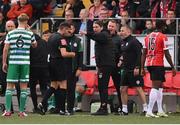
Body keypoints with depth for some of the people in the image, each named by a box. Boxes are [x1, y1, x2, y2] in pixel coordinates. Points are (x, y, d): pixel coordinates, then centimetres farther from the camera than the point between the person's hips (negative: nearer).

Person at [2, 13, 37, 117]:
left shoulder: (10, 34, 1)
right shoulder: (30, 34, 1)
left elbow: (6, 49, -1)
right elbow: (35, 45, 18)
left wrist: (4, 63, 7)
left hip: (13, 62, 0)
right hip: (25, 62, 0)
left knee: (10, 86, 4)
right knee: (24, 87, 5)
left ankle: (8, 110, -5)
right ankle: (22, 111, 3)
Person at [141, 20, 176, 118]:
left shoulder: (148, 37, 12)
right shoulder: (163, 37, -7)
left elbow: (144, 54, 11)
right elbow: (167, 54, -8)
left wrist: (142, 68, 15)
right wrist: (173, 67, -2)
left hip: (149, 64, 7)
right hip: (158, 65, -7)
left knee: (160, 86, 18)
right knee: (155, 87, -9)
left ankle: (160, 110, 21)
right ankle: (149, 111, -16)